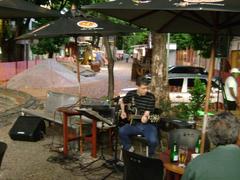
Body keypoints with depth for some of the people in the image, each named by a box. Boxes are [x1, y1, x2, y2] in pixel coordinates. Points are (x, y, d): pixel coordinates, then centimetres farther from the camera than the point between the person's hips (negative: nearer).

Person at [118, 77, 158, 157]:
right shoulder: (131, 94, 3)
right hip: (133, 123, 3)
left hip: (147, 124, -2)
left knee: (153, 141, -29)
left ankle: (150, 156, 7)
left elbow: (148, 112, -11)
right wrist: (123, 112, 7)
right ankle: (129, 149, 2)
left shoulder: (151, 97, -7)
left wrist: (145, 117, -35)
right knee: (121, 131, -27)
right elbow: (122, 101, 23)